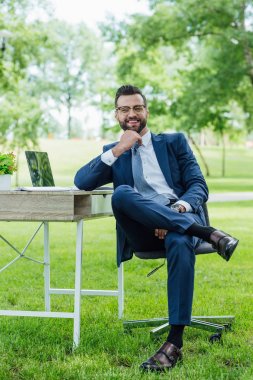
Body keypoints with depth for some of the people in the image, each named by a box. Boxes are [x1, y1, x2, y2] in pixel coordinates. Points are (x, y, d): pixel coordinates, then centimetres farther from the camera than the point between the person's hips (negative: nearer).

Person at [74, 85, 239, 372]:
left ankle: (174, 343, -40)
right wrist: (118, 150, -4)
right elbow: (81, 182, 5)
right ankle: (207, 233, -37)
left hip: (180, 219, -1)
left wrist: (179, 207, -15)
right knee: (121, 194, -33)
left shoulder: (175, 142, 20)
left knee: (180, 243, -39)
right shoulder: (112, 152, 23)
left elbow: (199, 186, 8)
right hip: (142, 231, 1)